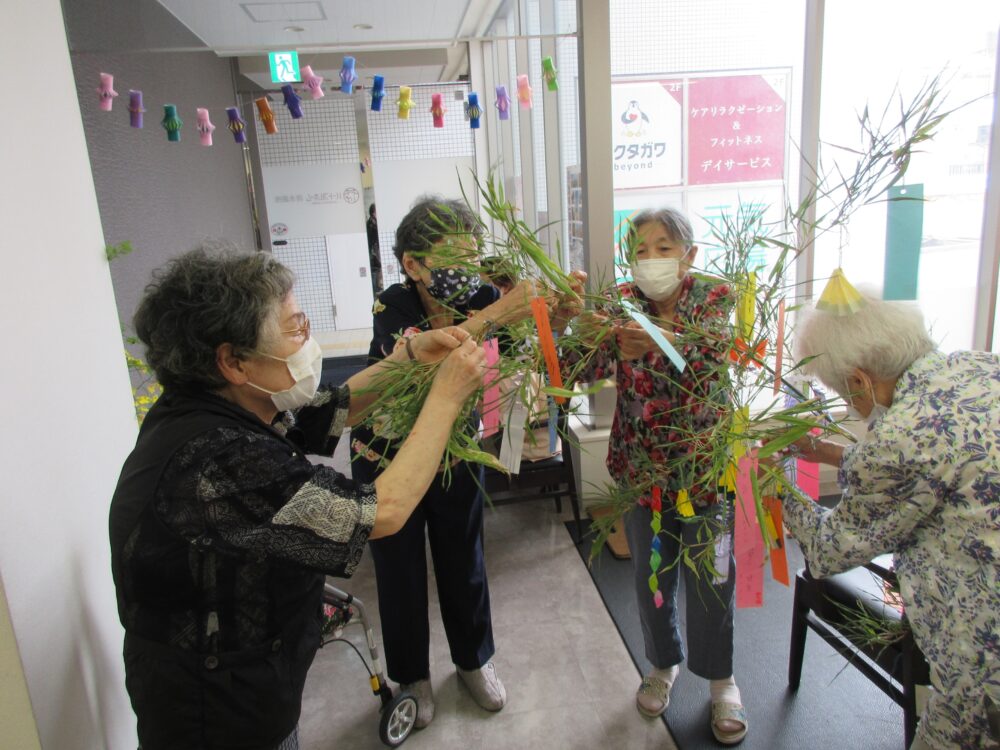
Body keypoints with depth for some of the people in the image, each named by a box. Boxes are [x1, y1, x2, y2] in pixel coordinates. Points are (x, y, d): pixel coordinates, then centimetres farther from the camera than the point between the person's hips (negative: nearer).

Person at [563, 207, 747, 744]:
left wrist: (661, 341, -51)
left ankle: (720, 679, 36)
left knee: (710, 575, 11)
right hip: (641, 465, 3)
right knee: (650, 573, 17)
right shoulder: (623, 303, -2)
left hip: (703, 463, -2)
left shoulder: (714, 297, -8)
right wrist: (578, 329, -37)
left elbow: (713, 350, -30)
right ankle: (663, 663, 43)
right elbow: (587, 369, -15)